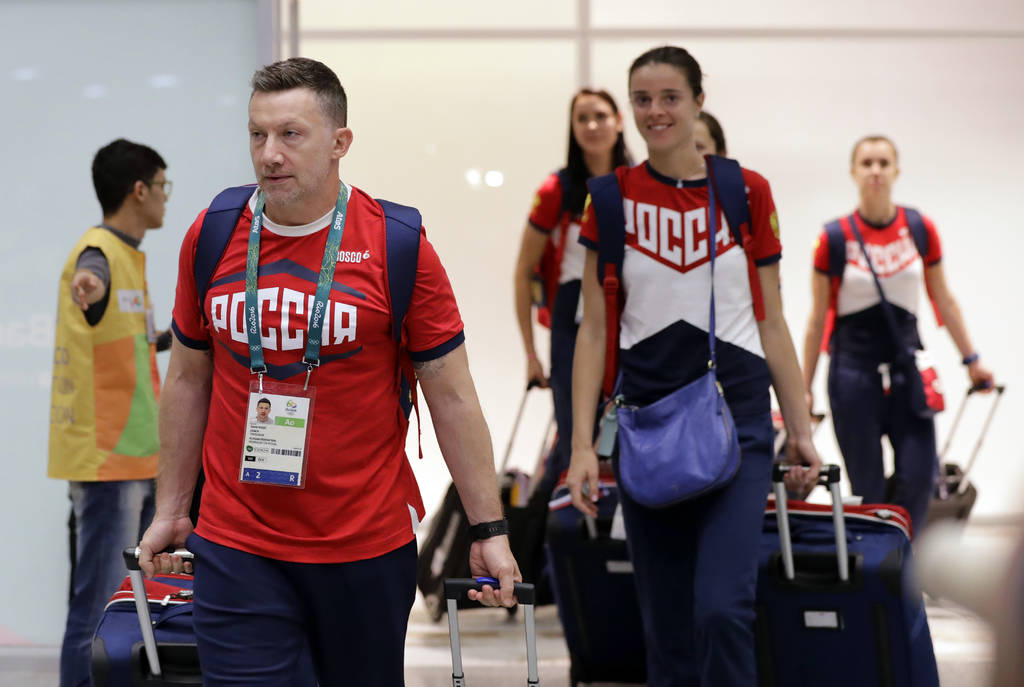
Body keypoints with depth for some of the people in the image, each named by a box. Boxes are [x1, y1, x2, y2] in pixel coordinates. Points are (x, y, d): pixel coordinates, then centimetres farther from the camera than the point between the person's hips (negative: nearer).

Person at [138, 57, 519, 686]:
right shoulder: (211, 237, 2)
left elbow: (452, 397, -3)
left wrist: (490, 529, -5)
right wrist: (170, 511, 13)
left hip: (369, 547, -1)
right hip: (237, 547, 2)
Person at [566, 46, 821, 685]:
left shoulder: (748, 193, 1)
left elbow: (772, 323, 6)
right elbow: (594, 329, 2)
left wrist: (802, 430, 4)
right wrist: (582, 442, -5)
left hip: (737, 416, -1)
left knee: (722, 604, -17)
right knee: (666, 619, 6)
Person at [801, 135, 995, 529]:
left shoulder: (921, 230, 2)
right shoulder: (834, 239, -4)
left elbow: (944, 302, 13)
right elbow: (817, 319, 2)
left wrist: (971, 360, 14)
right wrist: (804, 388, 3)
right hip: (853, 367, -2)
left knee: (918, 477, -8)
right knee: (867, 488, -1)